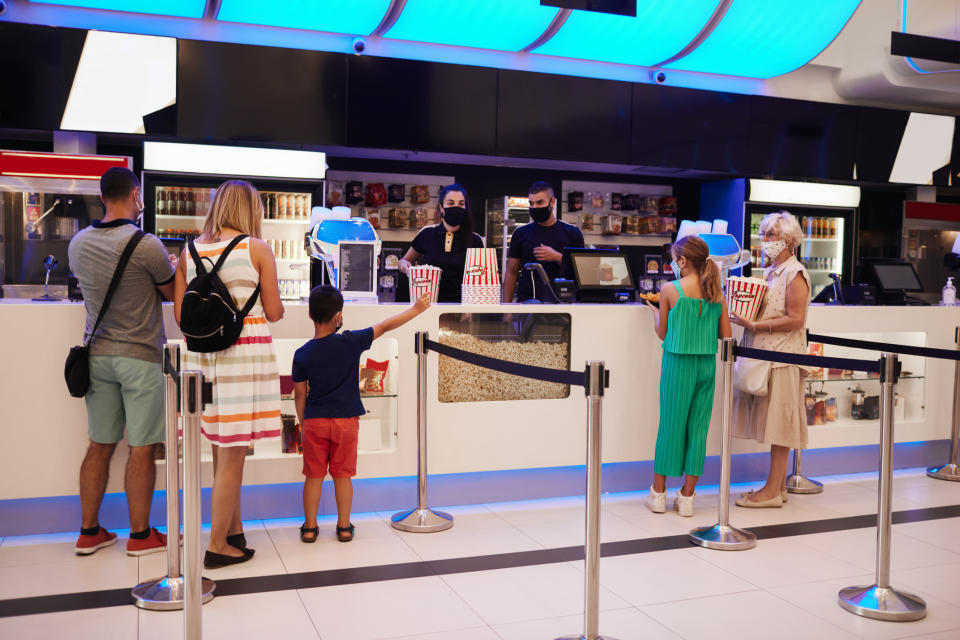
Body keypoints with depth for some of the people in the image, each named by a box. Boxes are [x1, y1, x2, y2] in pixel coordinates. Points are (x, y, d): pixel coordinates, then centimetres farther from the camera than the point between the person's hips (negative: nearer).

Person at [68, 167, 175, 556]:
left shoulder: (78, 244, 3)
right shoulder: (146, 245, -16)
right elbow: (173, 295, -3)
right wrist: (169, 270, 18)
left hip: (97, 355, 6)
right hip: (140, 356, -6)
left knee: (100, 446, 13)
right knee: (141, 448, 3)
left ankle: (89, 532, 21)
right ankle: (140, 535, 13)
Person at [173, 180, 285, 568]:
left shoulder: (190, 250, 8)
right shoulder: (257, 249, -4)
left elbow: (180, 314, 6)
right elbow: (274, 312, -1)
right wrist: (267, 309, 20)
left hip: (202, 354, 5)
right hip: (246, 354, -5)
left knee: (224, 452, 16)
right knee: (232, 456, 2)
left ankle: (234, 531, 27)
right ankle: (217, 546, 9)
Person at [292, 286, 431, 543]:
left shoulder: (302, 355, -6)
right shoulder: (351, 342, -12)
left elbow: (300, 394, 1)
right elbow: (385, 326, -4)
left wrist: (303, 424, 14)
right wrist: (415, 310, 7)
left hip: (315, 421, 1)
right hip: (346, 420, -1)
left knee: (313, 476, 10)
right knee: (343, 475, 10)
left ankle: (310, 527, 16)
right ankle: (344, 526, 17)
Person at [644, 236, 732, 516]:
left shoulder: (670, 290, -9)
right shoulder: (717, 294, 2)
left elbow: (662, 333, 0)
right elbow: (726, 335, 4)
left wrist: (655, 310, 18)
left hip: (678, 364, -3)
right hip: (707, 365, 3)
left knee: (671, 423, 6)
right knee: (698, 426, 8)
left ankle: (658, 493, 16)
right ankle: (687, 496, 14)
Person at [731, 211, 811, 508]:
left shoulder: (794, 274, -10)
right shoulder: (770, 272, 17)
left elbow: (795, 319, -17)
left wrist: (755, 325, -19)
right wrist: (744, 314, 4)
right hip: (764, 354, 9)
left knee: (779, 424, -4)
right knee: (772, 424, 11)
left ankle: (773, 490, 2)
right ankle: (778, 485, 19)